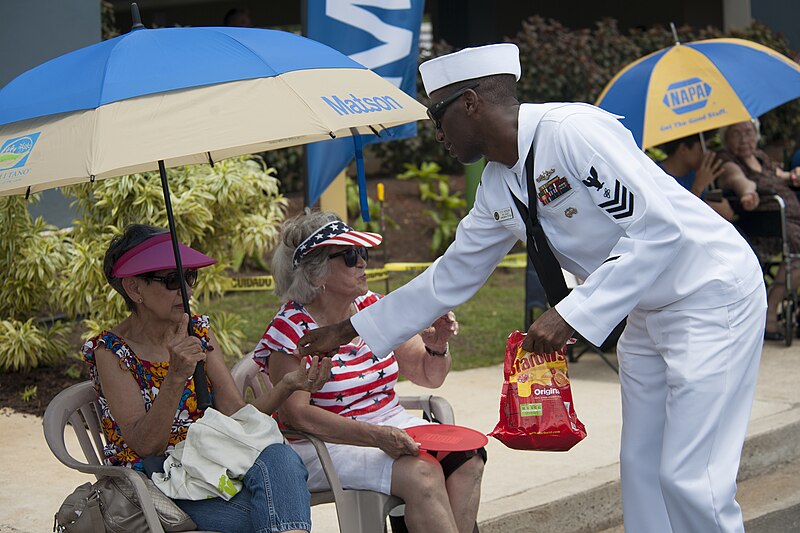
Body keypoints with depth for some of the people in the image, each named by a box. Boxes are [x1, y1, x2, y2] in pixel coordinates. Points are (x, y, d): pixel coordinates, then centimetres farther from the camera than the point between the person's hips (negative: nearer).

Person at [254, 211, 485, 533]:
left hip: (393, 426, 6)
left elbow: (428, 377, 13)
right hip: (327, 443, -6)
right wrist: (376, 436, -28)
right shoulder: (292, 327, -11)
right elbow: (294, 413, -20)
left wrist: (437, 346, -11)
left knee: (467, 459, -19)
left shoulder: (374, 307, 6)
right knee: (422, 474, -29)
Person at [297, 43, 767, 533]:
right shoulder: (497, 190, 4)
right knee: (641, 470, 11)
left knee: (689, 476, -10)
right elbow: (448, 279, 14)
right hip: (648, 312, 9)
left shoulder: (572, 131, -24)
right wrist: (346, 331, 16)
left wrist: (572, 315, -30)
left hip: (711, 294, -9)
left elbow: (658, 227, -28)